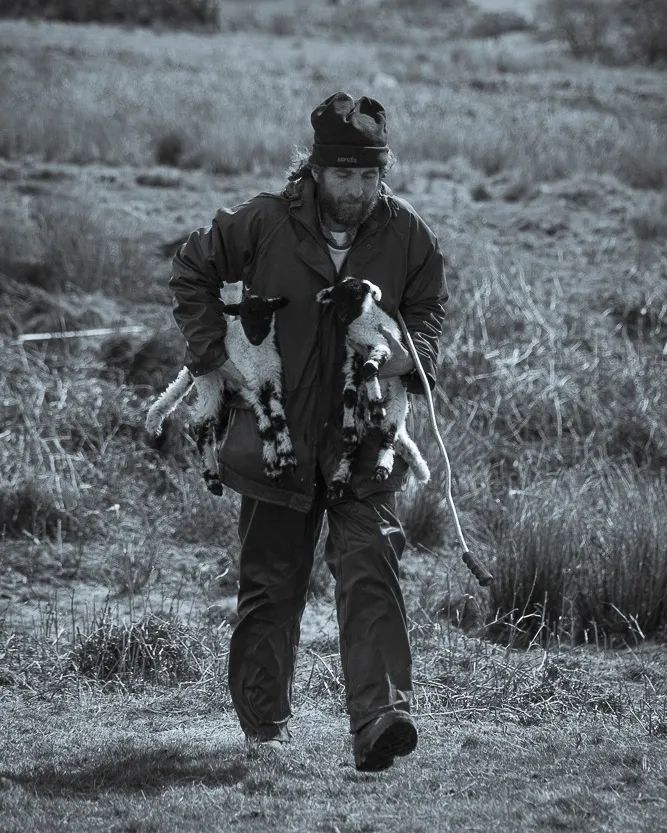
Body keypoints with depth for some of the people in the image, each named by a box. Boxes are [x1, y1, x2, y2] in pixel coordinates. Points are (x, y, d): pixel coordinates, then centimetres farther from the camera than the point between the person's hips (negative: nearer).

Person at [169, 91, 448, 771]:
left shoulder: (407, 235, -3)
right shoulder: (265, 224, -8)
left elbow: (430, 307, 13)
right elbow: (192, 271, 7)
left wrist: (412, 352, -9)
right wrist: (214, 355, -1)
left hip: (364, 439, 0)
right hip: (277, 429, 0)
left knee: (370, 568, -16)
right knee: (270, 582, 8)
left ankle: (379, 717, -24)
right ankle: (265, 726, 23)